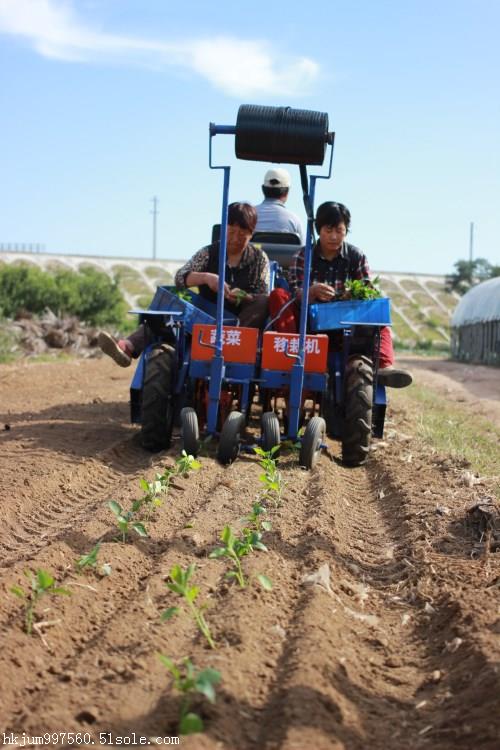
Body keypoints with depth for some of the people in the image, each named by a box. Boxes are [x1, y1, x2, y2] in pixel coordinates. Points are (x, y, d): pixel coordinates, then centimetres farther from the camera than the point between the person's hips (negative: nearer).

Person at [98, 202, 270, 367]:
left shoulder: (259, 258, 5)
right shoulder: (208, 253, 7)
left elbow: (263, 298, -2)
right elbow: (180, 277, -5)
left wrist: (242, 297, -25)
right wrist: (206, 277, -25)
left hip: (242, 318, -1)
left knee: (263, 303, -31)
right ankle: (128, 346, -50)